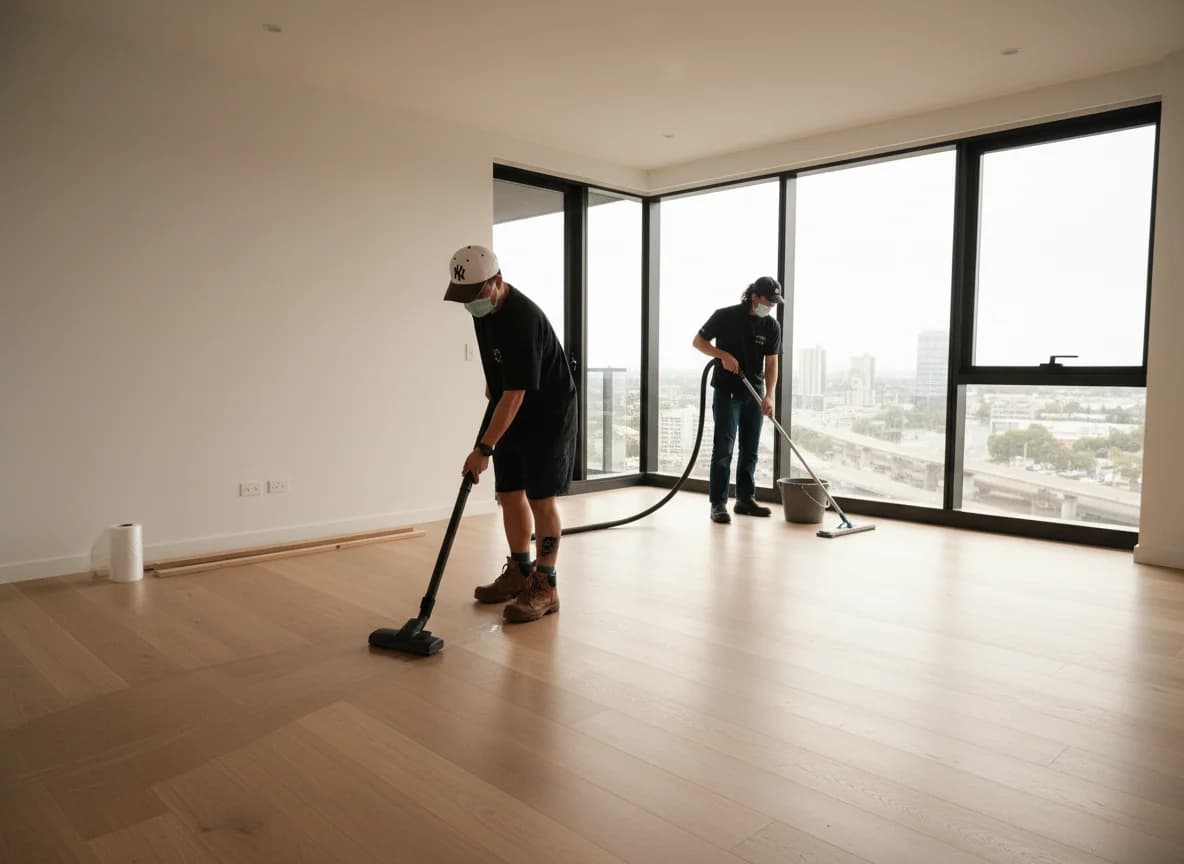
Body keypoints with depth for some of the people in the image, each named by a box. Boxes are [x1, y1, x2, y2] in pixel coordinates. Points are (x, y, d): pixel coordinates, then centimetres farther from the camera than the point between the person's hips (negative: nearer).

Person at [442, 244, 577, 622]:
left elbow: (515, 395, -32)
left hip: (547, 415, -8)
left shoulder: (523, 321, -31)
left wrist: (483, 448, -32)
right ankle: (520, 573, 22)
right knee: (509, 494, 10)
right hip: (511, 412, 9)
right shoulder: (484, 306, -3)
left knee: (540, 499, -6)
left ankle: (546, 587, 4)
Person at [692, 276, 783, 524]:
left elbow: (771, 364, -1)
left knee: (750, 449, 9)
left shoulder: (772, 326, 1)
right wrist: (723, 355, -18)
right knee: (723, 448, -8)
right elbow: (698, 341, -3)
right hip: (727, 392, -4)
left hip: (754, 394, 5)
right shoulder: (725, 316, -9)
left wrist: (769, 396, -14)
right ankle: (718, 504, -4)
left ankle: (745, 499, 19)